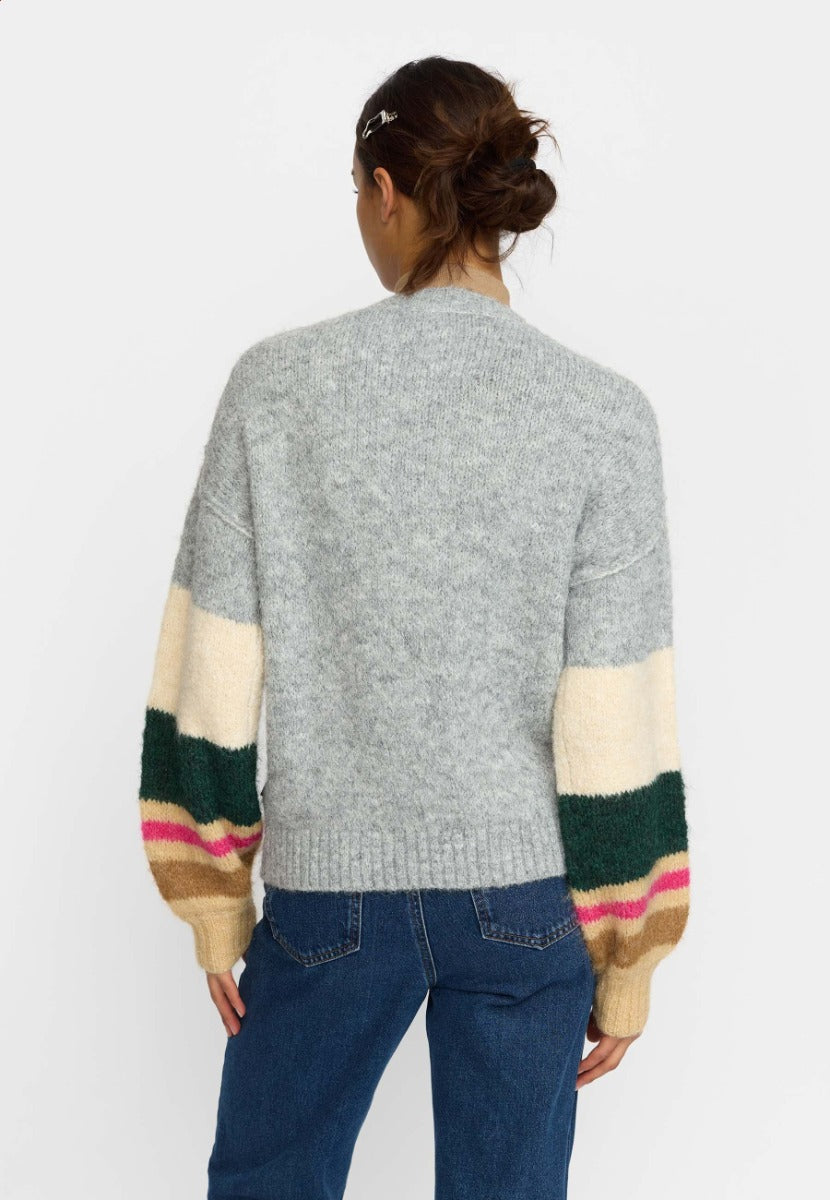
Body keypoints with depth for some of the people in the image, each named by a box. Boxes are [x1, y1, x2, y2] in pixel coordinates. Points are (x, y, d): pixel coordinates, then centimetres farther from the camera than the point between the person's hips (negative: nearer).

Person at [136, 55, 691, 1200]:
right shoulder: (604, 414, -9)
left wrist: (213, 902, 6)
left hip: (331, 885, 0)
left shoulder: (278, 384, -8)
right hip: (528, 891, 1)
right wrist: (629, 956, 3)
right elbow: (616, 726, -9)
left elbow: (216, 681, -5)